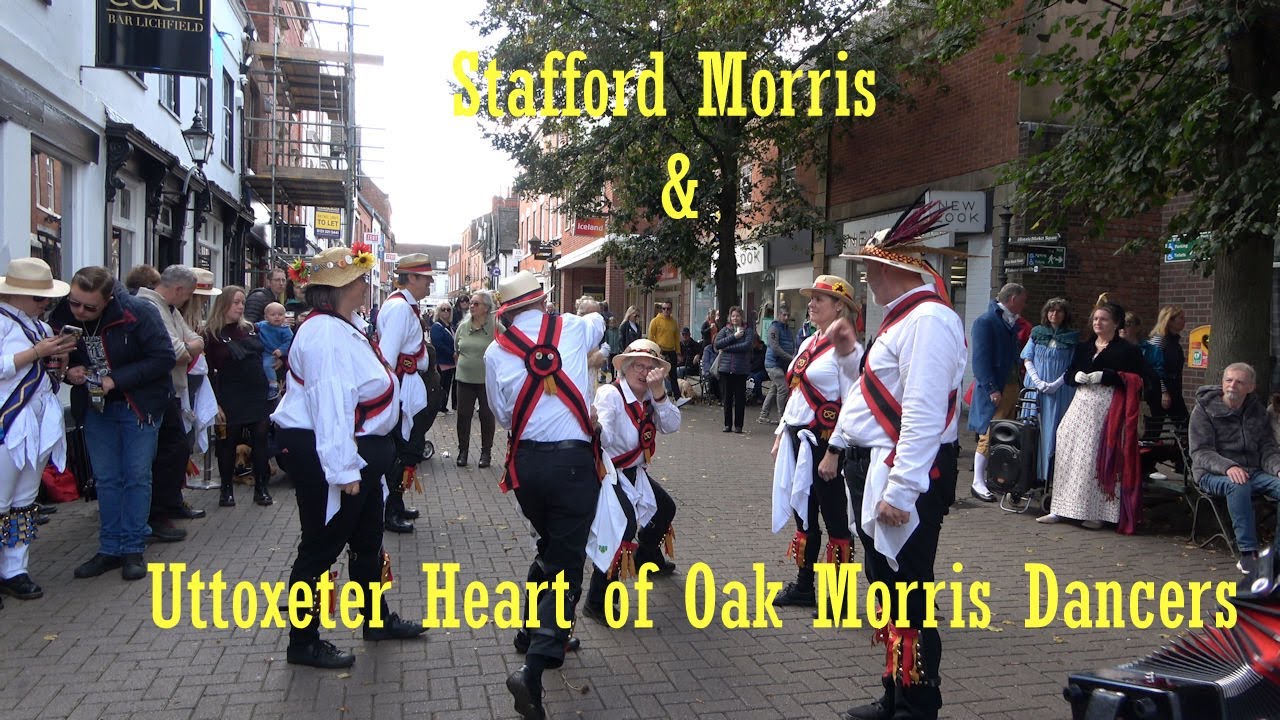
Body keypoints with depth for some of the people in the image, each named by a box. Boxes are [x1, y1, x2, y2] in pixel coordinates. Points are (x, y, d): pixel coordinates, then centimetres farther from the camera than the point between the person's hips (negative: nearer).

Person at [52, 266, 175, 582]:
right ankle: (110, 549, 20)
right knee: (106, 479, 10)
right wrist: (69, 371, -15)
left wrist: (116, 380, -24)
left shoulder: (138, 313, -21)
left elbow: (164, 357, -21)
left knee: (137, 476, 1)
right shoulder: (62, 317, -8)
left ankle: (133, 549, 11)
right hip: (95, 407, 4)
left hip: (139, 405, -4)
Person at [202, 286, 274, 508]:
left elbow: (263, 355, 26)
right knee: (228, 443, 4)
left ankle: (261, 487, 13)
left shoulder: (251, 329, 11)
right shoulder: (212, 335, -4)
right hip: (230, 399, -4)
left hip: (258, 396, 4)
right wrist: (214, 404, -12)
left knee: (260, 440, 3)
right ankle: (227, 489, 17)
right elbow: (208, 372, -7)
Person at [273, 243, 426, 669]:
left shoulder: (342, 329, 13)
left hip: (360, 453, 11)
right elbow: (329, 405, -28)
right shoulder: (325, 334, -21)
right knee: (321, 547, 1)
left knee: (368, 541, 22)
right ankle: (303, 642, 15)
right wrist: (343, 469, -30)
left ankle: (377, 620, 38)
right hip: (324, 456, -11)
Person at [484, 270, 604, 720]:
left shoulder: (496, 351, 2)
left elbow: (502, 415, 10)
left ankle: (532, 631, 38)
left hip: (526, 462, 3)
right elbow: (598, 323, 26)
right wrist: (591, 314, 48)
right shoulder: (571, 329, 1)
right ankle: (533, 669, -13)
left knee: (550, 547, 27)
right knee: (565, 566, -1)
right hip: (573, 462, -3)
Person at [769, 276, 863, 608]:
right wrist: (781, 434, 16)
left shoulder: (846, 348, -12)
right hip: (797, 438, 9)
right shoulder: (808, 344, 13)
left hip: (823, 440, -8)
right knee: (802, 511, 15)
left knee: (833, 516, 2)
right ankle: (804, 586, 28)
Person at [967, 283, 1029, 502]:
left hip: (1011, 386, 9)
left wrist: (1018, 383, 9)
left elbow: (1014, 354, 18)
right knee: (989, 434, -7)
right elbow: (981, 358, -16)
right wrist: (992, 389, -21)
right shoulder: (986, 321, -11)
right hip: (994, 389, -9)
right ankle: (978, 482, 0)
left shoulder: (1011, 322, 16)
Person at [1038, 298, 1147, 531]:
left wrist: (1104, 376, -16)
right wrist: (1077, 376, -6)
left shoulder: (1126, 350, 0)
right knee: (1069, 453, 3)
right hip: (1081, 404, 6)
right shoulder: (1084, 347, 18)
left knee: (1099, 457, -7)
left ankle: (1097, 512, 1)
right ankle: (1062, 509, 9)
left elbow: (1134, 382, -9)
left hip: (1107, 408, -5)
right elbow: (1069, 375, 17)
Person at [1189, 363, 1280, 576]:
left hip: (1252, 472, 4)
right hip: (1212, 474, -4)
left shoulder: (1258, 412, 12)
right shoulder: (1204, 410, -2)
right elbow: (1200, 452, -10)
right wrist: (1228, 467, -29)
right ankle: (1248, 553, -33)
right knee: (1239, 486, -38)